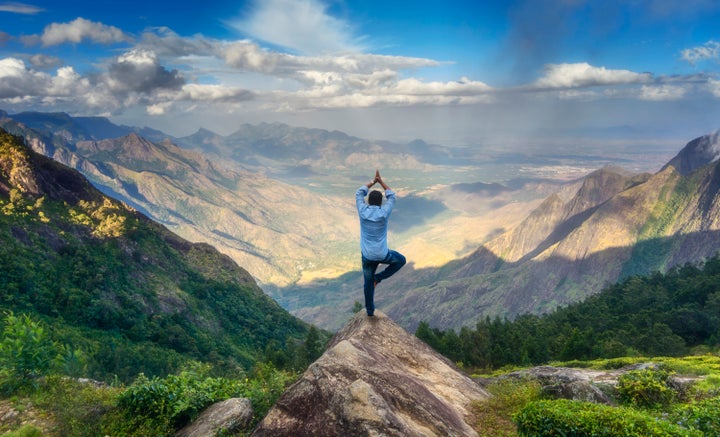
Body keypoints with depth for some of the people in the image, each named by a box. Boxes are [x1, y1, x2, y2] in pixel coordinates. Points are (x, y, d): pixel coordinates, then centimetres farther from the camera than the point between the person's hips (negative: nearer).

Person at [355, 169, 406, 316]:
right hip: (382, 254, -2)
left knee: (368, 282, 21)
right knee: (401, 260, 27)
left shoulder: (363, 211, -12)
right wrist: (381, 181, 7)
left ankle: (370, 310, 30)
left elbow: (359, 194, 7)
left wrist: (373, 181, 11)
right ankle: (379, 277, 14)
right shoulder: (384, 212, -16)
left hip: (367, 255, 2)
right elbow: (392, 197, 2)